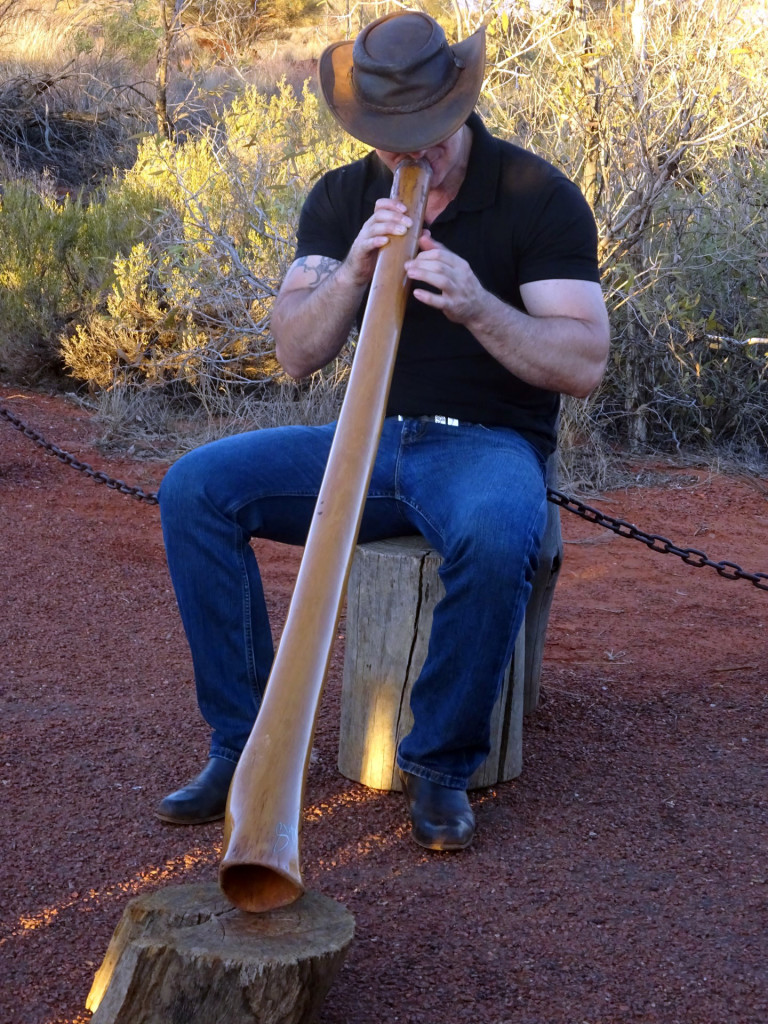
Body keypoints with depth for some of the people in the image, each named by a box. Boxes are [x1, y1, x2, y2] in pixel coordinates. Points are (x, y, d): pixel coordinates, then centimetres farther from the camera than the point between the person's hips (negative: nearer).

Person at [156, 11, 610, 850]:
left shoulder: (537, 196, -6)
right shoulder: (342, 199, 5)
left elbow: (583, 364, -13)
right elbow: (295, 354, -3)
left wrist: (475, 305, -29)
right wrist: (353, 270, -22)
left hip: (488, 443, -4)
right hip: (372, 439, 4)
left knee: (495, 536, -40)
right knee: (196, 488, -17)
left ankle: (439, 764, -18)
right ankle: (245, 744, -10)